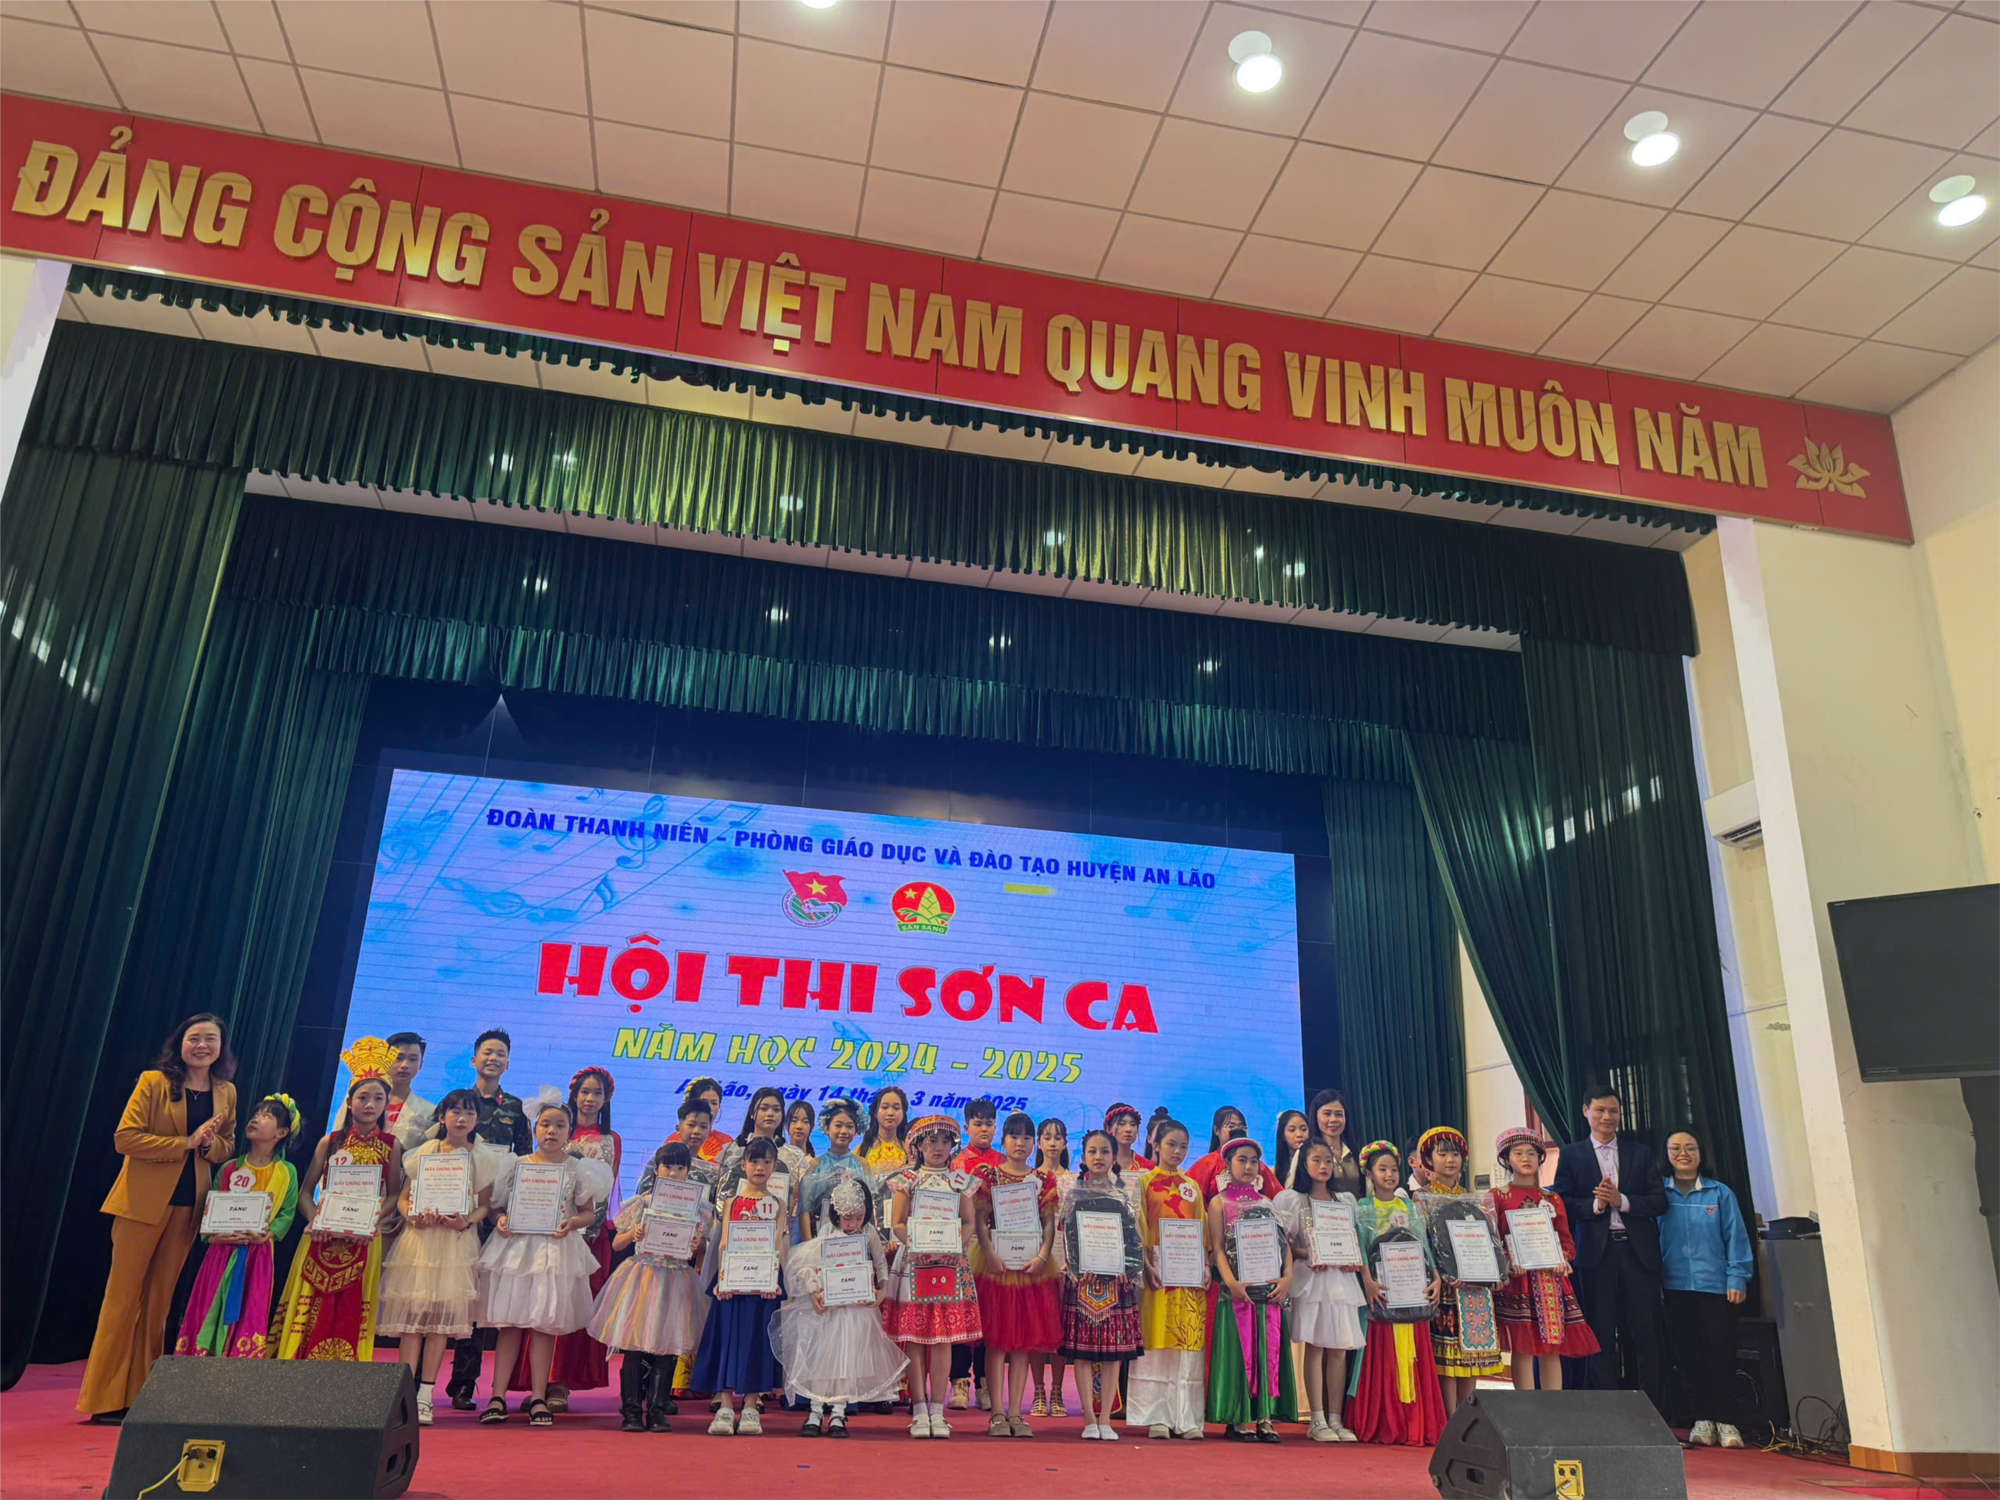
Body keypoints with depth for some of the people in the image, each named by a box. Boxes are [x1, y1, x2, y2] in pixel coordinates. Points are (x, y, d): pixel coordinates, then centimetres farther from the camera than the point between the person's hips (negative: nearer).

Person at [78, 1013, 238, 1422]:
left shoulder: (226, 1092, 7)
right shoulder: (154, 1082, -6)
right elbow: (125, 1137, -14)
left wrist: (211, 1144, -8)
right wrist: (186, 1143, -18)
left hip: (188, 1204, 4)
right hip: (144, 1201, -4)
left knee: (159, 1300, 10)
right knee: (124, 1295, 1)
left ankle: (140, 1395, 17)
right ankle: (104, 1400, 9)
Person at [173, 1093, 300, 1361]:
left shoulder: (287, 1173, -2)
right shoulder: (229, 1169, 5)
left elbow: (287, 1213, -4)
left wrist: (268, 1234, -19)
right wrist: (213, 1235, -13)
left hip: (257, 1255, -2)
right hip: (222, 1252, 3)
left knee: (247, 1317, -1)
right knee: (210, 1313, 4)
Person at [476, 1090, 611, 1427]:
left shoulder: (576, 1168, 5)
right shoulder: (518, 1164, 6)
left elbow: (589, 1212, 6)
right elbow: (497, 1205, 10)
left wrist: (572, 1223, -13)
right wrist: (500, 1219, -11)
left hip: (557, 1249, 0)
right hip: (515, 1247, 1)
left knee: (545, 1323, 2)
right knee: (508, 1322, 0)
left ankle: (538, 1398, 8)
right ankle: (498, 1396, 6)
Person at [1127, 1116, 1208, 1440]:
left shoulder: (1192, 1186, 16)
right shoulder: (1145, 1182, 4)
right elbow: (1138, 1228, -2)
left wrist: (1206, 1265, 2)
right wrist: (1147, 1264, -13)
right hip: (1159, 1267, -3)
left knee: (1190, 1339, 1)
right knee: (1156, 1341, -5)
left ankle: (1186, 1416, 6)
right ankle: (1156, 1417, 1)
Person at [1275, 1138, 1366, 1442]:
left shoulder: (1345, 1200, 15)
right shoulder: (1293, 1199, 3)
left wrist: (1355, 1261, -2)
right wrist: (1306, 1255, -15)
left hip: (1342, 1278, 4)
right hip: (1311, 1279, -4)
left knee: (1339, 1349, 3)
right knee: (1314, 1347, -4)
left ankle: (1335, 1418, 9)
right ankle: (1317, 1420, 0)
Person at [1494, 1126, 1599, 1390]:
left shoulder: (1553, 1199, 17)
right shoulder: (1498, 1198, 6)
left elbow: (1567, 1241, 13)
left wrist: (1562, 1259, -8)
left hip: (1551, 1278, 4)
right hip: (1517, 1277, -3)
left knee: (1553, 1348, 3)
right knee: (1522, 1348, -6)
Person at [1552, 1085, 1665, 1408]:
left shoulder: (1641, 1152, 11)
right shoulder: (1571, 1155, 6)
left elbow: (1659, 1201, 3)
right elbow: (1562, 1204, 0)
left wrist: (1622, 1200, -11)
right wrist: (1595, 1205, -16)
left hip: (1639, 1251, 1)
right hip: (1596, 1252, -1)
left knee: (1645, 1333, 3)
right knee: (1601, 1335, 3)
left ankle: (1652, 1411, 11)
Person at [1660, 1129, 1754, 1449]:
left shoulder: (1720, 1193, 5)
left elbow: (1735, 1237, 3)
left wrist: (1737, 1278, -4)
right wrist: (1654, 1282, -3)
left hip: (1716, 1285, -1)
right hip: (1676, 1288, 1)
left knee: (1721, 1354, -2)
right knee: (1687, 1356, 3)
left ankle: (1726, 1421, 8)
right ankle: (1702, 1419, 12)